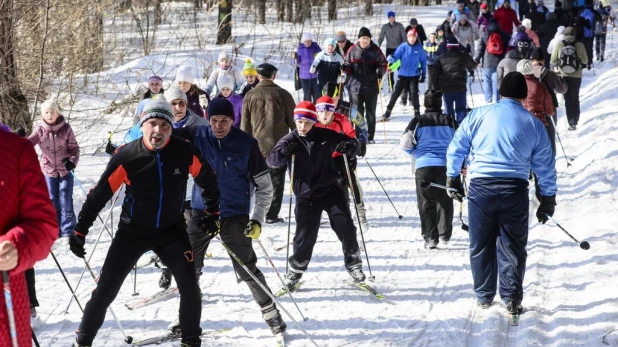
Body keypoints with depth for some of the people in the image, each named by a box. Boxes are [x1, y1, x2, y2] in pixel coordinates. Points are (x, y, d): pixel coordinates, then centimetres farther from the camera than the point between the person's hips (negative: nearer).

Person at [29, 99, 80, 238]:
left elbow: (74, 147, -2)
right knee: (52, 202, 10)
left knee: (66, 202, -1)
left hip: (65, 170, -2)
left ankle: (68, 231, 6)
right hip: (49, 170, 2)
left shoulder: (66, 128, -8)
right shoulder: (40, 129, -6)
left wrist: (73, 161, -19)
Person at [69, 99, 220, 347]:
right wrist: (80, 231, -9)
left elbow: (207, 179, 6)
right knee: (106, 289, 1)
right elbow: (100, 193, -11)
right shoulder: (127, 156, -19)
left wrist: (212, 211, 15)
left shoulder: (184, 152, -15)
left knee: (190, 287, -7)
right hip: (133, 231, -1)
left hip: (172, 230, 1)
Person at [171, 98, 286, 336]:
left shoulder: (247, 144, -9)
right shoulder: (198, 136, -2)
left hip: (234, 215, -3)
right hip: (202, 212, 3)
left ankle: (271, 313, 11)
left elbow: (264, 185, -4)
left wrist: (258, 219, -10)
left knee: (246, 268, -3)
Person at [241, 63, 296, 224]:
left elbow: (245, 125, 6)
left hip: (257, 146, 2)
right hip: (279, 145, -2)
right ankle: (272, 215, -2)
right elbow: (293, 121, 1)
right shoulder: (283, 94, -3)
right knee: (276, 180, 3)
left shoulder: (249, 96, 2)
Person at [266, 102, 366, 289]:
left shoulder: (325, 136, -3)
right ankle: (296, 269, 18)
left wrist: (348, 147, -18)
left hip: (330, 190, 1)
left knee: (346, 228, -3)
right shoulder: (290, 140, -5)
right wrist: (284, 153, -32)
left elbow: (352, 143, 6)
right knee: (305, 234, -2)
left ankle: (353, 264, 16)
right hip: (306, 195, -1)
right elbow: (272, 161, -11)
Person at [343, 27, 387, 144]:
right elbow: (347, 64, 11)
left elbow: (383, 64, 2)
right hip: (356, 86, 1)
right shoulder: (353, 50, 2)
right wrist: (345, 67, -11)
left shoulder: (375, 50, -1)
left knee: (370, 113, 7)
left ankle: (370, 137, 14)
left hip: (371, 86, -1)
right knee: (358, 112, 4)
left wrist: (380, 72, -18)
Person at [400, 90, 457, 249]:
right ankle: (444, 234, 20)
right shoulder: (449, 121, 3)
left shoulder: (418, 122, -2)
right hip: (445, 166, 2)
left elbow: (405, 144, -4)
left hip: (423, 166, -1)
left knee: (426, 203, 4)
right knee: (444, 201, 17)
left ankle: (430, 237, -1)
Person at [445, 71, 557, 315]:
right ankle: (512, 299, 4)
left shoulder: (479, 115, 4)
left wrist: (452, 178, 19)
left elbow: (456, 148, 7)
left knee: (481, 245, 12)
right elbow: (545, 166, 11)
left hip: (480, 187, 0)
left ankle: (484, 296, 19)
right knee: (512, 247, 8)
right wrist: (548, 200, 19)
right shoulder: (534, 123, 7)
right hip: (515, 189, 0)